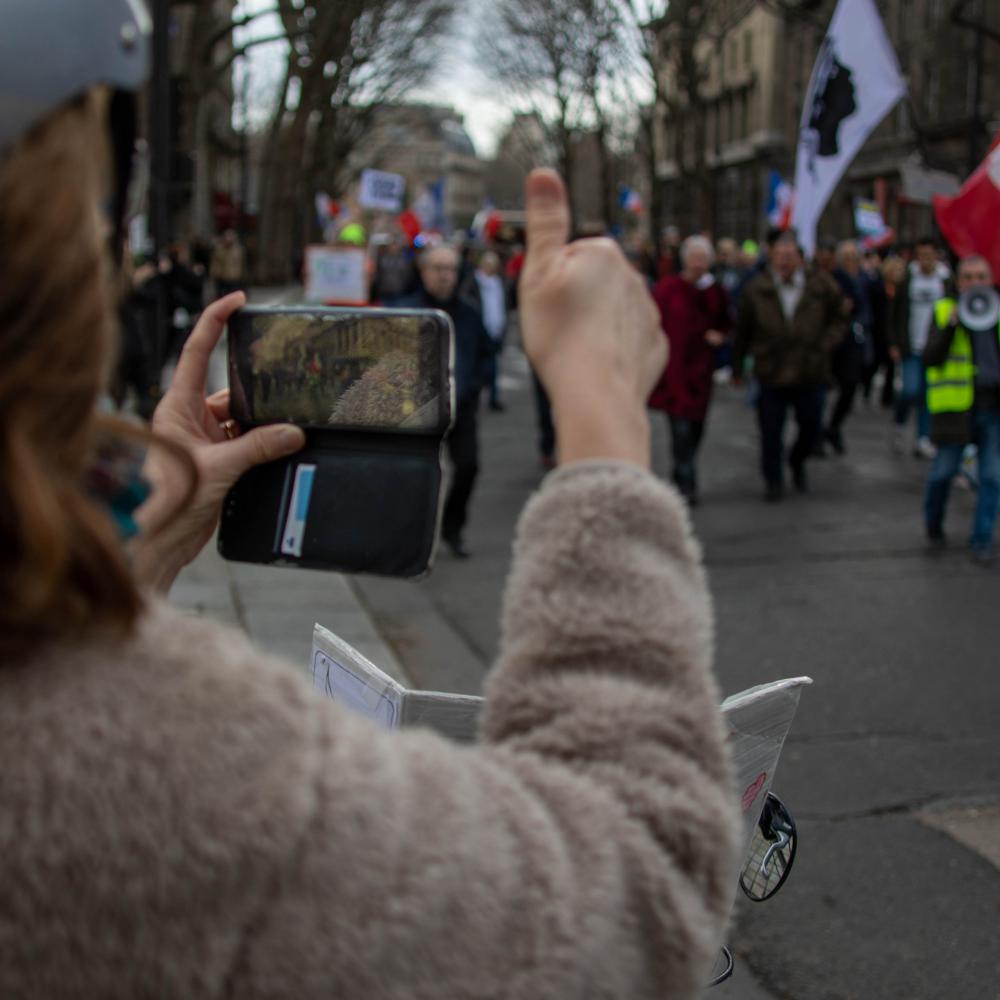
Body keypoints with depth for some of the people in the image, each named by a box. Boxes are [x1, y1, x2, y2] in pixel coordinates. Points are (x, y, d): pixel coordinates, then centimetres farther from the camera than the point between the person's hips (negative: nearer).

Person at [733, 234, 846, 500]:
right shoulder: (757, 290, -1)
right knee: (771, 431, 2)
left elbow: (837, 321, 10)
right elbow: (743, 331, 7)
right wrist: (737, 367, 9)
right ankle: (773, 480, 17)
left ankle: (797, 462, 40)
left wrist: (824, 346, -5)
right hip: (771, 374, -1)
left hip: (810, 373, 1)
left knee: (811, 426, 10)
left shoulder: (820, 286, -1)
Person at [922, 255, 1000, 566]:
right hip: (956, 406, -2)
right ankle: (933, 523, 30)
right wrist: (952, 325, -17)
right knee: (944, 471, 3)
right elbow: (930, 358, -8)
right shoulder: (944, 311, 3)